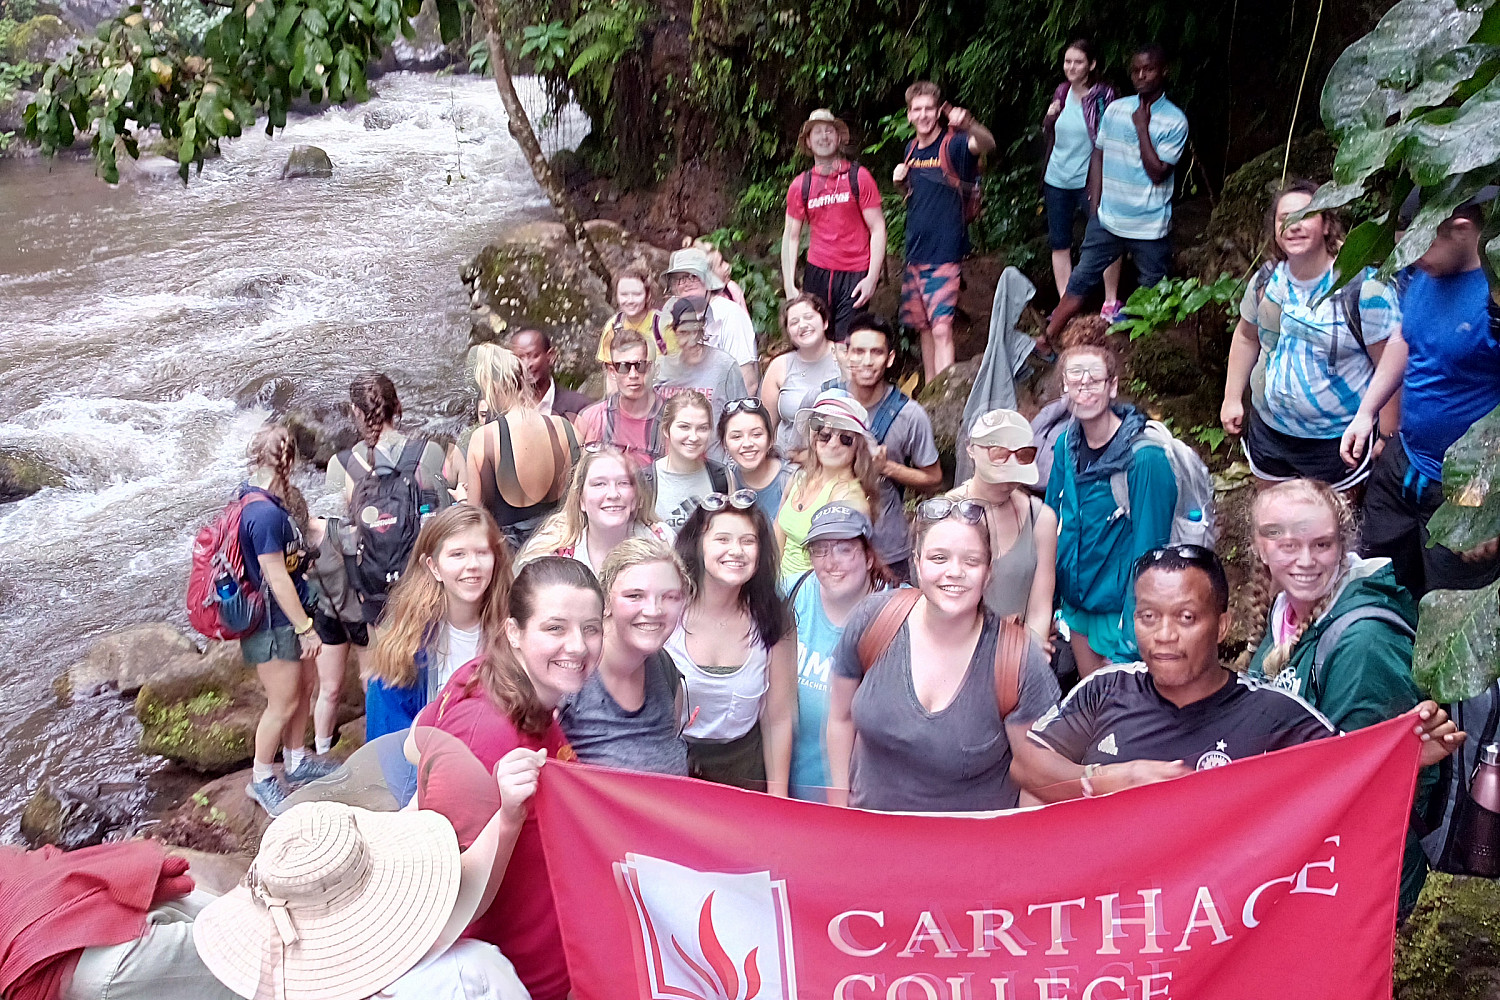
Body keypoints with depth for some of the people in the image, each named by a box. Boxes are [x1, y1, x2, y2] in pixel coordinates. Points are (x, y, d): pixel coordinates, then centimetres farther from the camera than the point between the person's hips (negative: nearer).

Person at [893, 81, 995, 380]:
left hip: (944, 251, -7)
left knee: (941, 328, -14)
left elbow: (987, 144, -33)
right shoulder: (911, 149, 9)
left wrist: (969, 125, -55)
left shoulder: (953, 144, -11)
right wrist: (900, 182, 0)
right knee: (923, 325, 16)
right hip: (915, 251, 7)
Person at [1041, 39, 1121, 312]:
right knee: (1059, 244, 9)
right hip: (1057, 180, 5)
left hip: (1088, 179, -5)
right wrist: (1049, 118, -5)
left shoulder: (1103, 95, -8)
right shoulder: (1062, 92, 6)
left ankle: (1111, 303, 7)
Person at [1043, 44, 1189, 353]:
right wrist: (1094, 209, 5)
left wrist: (1142, 128, -16)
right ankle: (1046, 340, 7)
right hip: (1107, 220, 3)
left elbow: (1158, 173, -14)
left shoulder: (1175, 121, -8)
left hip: (1150, 227, -2)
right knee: (1080, 281, 3)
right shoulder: (1115, 109, 3)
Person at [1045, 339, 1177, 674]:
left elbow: (1148, 549, -20)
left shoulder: (1144, 458, -23)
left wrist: (1131, 642, -19)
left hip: (1120, 609, -6)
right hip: (1076, 606, 6)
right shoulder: (1066, 445, -3)